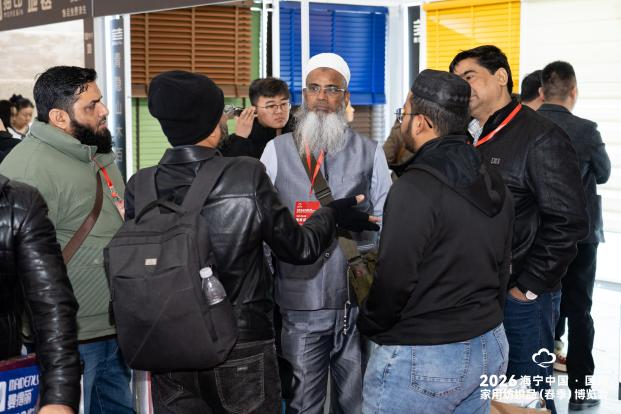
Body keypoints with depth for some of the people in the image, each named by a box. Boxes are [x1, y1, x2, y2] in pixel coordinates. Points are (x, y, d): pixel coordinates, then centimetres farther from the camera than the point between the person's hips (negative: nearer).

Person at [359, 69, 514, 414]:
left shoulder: (415, 188, -19)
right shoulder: (496, 185, 8)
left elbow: (395, 278, -20)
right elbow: (502, 266, 14)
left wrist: (369, 326, -3)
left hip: (422, 358, -8)